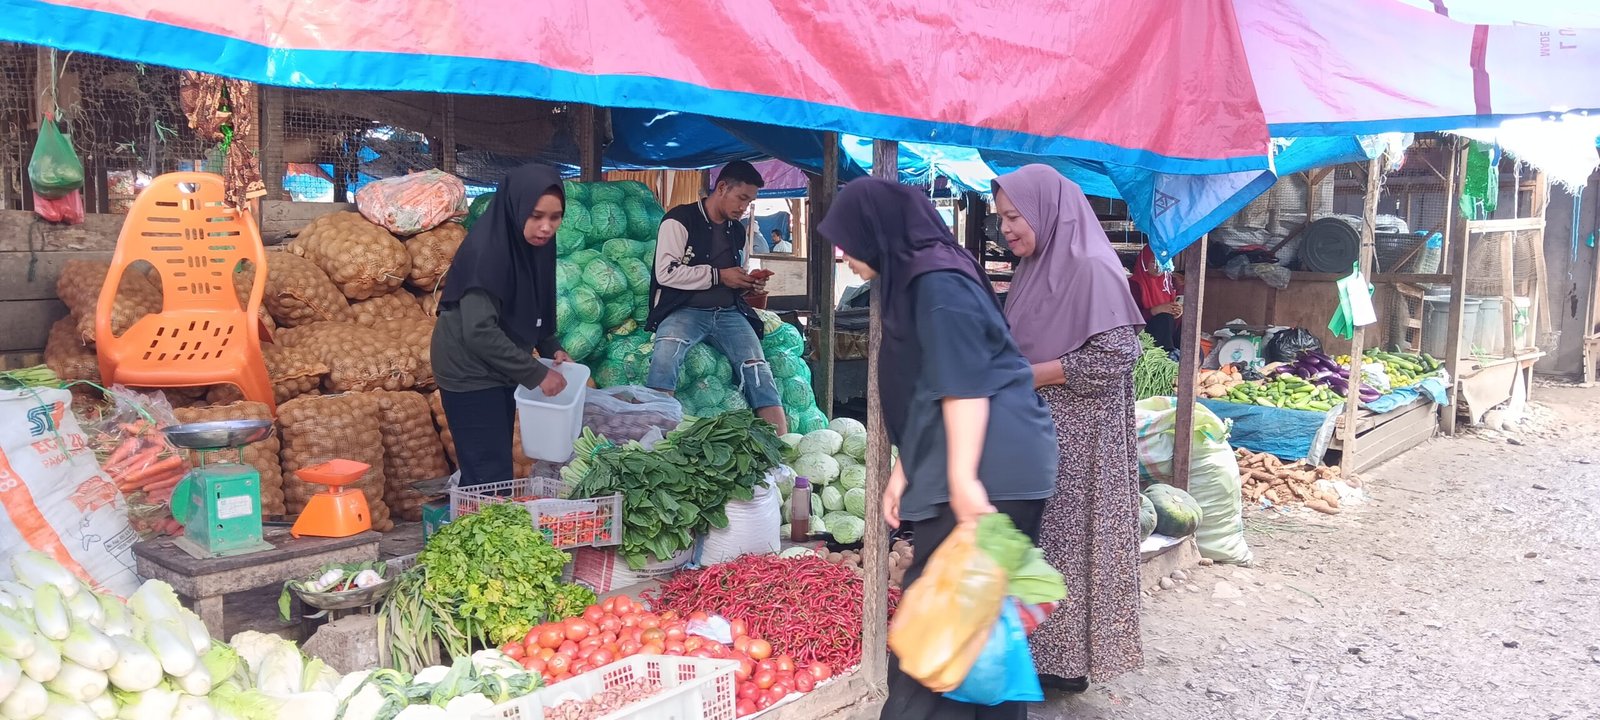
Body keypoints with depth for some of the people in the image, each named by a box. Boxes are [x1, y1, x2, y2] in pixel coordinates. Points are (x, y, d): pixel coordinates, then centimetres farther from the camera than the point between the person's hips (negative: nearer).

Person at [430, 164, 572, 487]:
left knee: (497, 467, 13)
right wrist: (536, 373, -22)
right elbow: (479, 332, -27)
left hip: (499, 371, 8)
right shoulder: (485, 250, -24)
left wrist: (551, 349, 1)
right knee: (490, 476, -9)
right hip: (470, 374, -8)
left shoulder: (535, 244, 0)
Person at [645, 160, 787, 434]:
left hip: (729, 313, 5)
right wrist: (718, 275, -12)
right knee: (666, 352, -36)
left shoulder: (738, 231, 20)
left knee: (757, 367, -18)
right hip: (685, 310, -5)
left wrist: (750, 285, 8)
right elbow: (666, 273, -12)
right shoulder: (680, 221, -1)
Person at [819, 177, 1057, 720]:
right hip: (999, 468, 10)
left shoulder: (936, 279, -12)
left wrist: (962, 480, -23)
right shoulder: (916, 280, 19)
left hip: (987, 470, -10)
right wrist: (904, 471, 21)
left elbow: (965, 384, -19)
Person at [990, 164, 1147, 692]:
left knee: (1067, 540, 1)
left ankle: (1067, 660, 14)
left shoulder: (1091, 269, -14)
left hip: (1076, 438, -8)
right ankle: (1036, 645, 23)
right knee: (1033, 539, 11)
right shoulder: (1034, 268, 11)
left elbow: (1115, 354, -20)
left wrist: (1025, 376, -17)